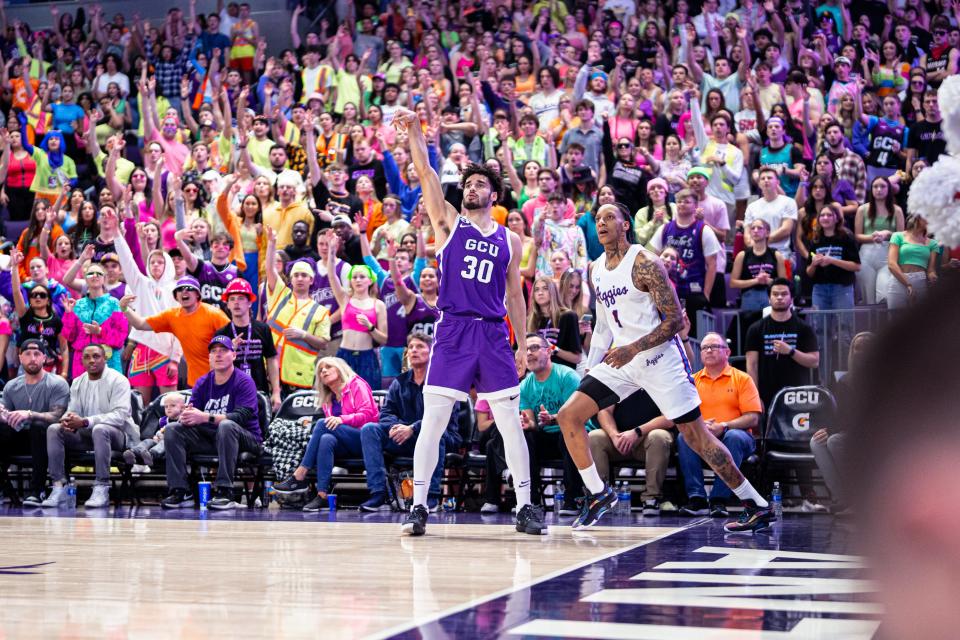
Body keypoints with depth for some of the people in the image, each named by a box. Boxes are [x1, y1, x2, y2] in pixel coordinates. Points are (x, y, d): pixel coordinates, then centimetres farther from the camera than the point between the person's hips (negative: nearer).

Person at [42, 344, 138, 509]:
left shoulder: (118, 381, -10)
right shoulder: (77, 382, 11)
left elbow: (120, 415, -22)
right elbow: (72, 410, 6)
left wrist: (85, 422, -32)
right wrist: (68, 419, -22)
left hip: (118, 434, -6)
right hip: (86, 434, 6)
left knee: (100, 429, -39)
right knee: (54, 429, -16)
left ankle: (102, 488, -35)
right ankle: (59, 487, -22)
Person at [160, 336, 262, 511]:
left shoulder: (244, 381, -8)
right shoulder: (203, 382, 10)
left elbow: (241, 416, -23)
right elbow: (192, 409, 2)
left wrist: (206, 417, -33)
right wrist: (185, 417, -25)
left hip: (246, 439, -6)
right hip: (210, 438, 6)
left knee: (226, 425, -38)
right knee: (172, 429, -11)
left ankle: (224, 491, -38)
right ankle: (180, 491, -17)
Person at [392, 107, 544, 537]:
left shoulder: (509, 239, 13)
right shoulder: (449, 222, 8)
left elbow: (514, 293, 17)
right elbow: (426, 174, -4)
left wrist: (522, 344, 13)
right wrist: (414, 132, -16)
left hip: (493, 333, 2)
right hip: (452, 330, -2)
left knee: (511, 423, 3)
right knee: (432, 422, -3)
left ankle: (524, 507, 10)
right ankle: (418, 506, 4)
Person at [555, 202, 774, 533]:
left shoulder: (645, 263, -14)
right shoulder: (596, 271, 10)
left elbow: (675, 320, -16)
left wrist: (633, 349, -24)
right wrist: (590, 370, 14)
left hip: (660, 358, -7)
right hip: (621, 359, 7)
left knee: (695, 434, -5)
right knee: (568, 415, -5)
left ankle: (757, 505, 4)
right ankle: (599, 494, 8)